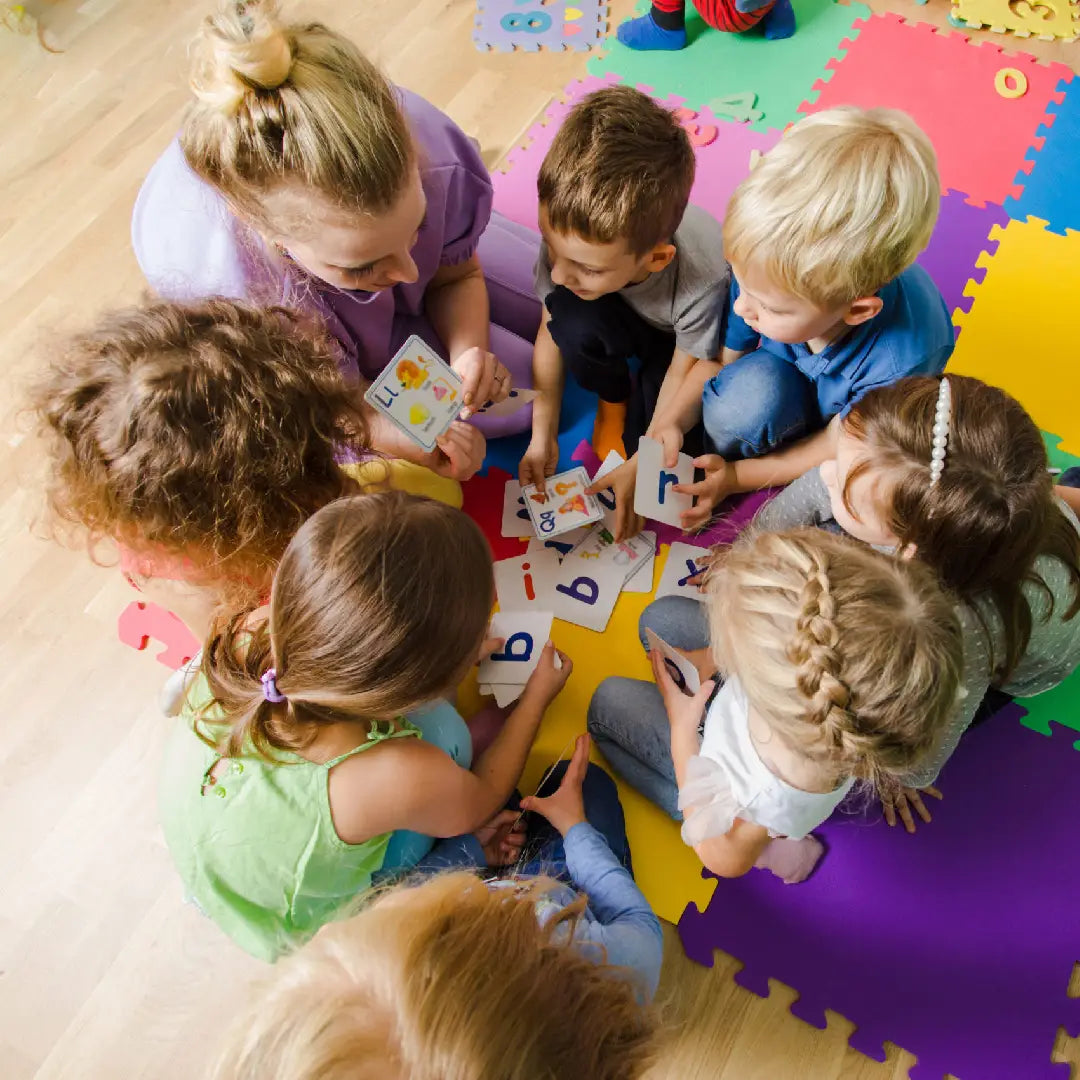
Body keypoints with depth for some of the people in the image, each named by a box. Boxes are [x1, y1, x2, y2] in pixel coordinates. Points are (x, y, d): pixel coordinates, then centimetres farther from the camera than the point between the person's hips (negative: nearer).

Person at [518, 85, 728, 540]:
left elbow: (685, 371, -24)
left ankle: (635, 411, 10)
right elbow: (551, 334, -16)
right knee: (571, 319, -31)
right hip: (628, 325, 3)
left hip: (684, 340, -2)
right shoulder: (568, 238, -32)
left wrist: (642, 462, -17)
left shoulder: (705, 278, -41)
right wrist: (543, 435, -14)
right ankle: (613, 399, 0)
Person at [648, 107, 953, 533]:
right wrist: (674, 423, -24)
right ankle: (713, 476, -4)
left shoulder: (904, 361, -39)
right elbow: (722, 359, -11)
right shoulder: (769, 268, -30)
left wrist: (738, 476, -21)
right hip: (783, 382, 1)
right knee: (746, 392, -32)